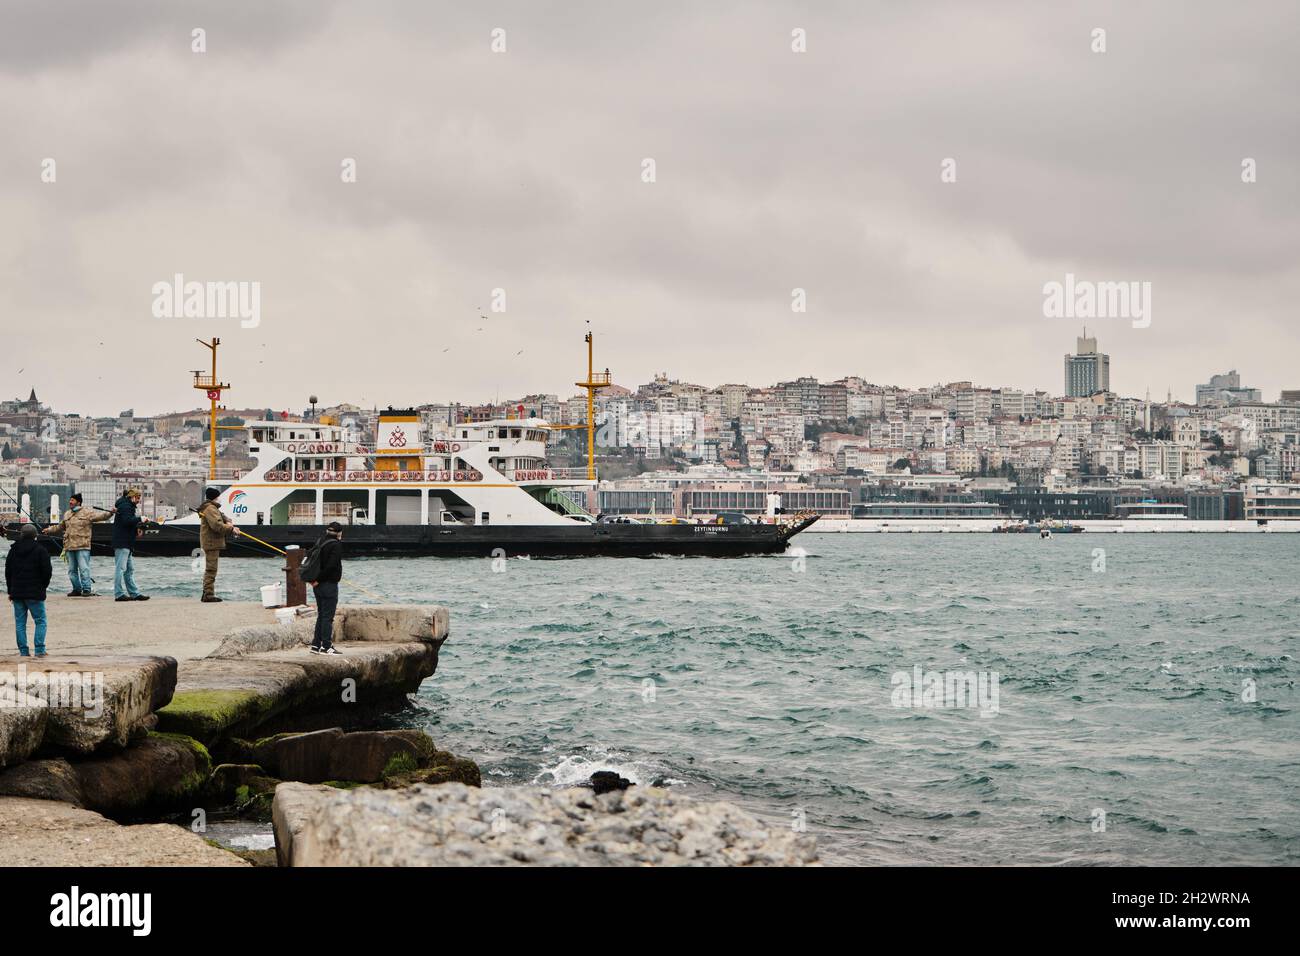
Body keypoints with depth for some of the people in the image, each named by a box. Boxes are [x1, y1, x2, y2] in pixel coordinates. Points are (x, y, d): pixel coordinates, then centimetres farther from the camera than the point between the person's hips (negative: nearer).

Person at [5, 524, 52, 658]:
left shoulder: (14, 550, 6)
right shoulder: (40, 550, -7)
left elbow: (8, 571, 10)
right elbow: (47, 570, -9)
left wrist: (10, 590, 16)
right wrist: (43, 586, 7)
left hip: (17, 592, 4)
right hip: (35, 592, -4)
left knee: (20, 622, 8)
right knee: (40, 621, 3)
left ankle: (23, 650, 4)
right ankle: (39, 650, -6)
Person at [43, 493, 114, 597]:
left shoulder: (87, 512, 0)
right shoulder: (67, 514, 19)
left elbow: (101, 515, -9)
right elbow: (60, 527, 35)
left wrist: (110, 513, -24)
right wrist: (50, 530, 39)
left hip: (82, 546, -7)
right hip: (69, 546, 7)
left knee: (84, 568, -11)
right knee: (72, 570, 10)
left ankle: (87, 589, -8)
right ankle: (77, 589, 18)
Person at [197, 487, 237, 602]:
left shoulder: (213, 508, 19)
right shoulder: (210, 509, -16)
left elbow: (222, 516, 21)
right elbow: (216, 525, -26)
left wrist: (228, 522, -2)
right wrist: (231, 529, -18)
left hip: (211, 543, 11)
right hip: (211, 543, -11)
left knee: (209, 569, 17)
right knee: (211, 569, -10)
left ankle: (207, 593, 23)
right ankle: (209, 594, -10)